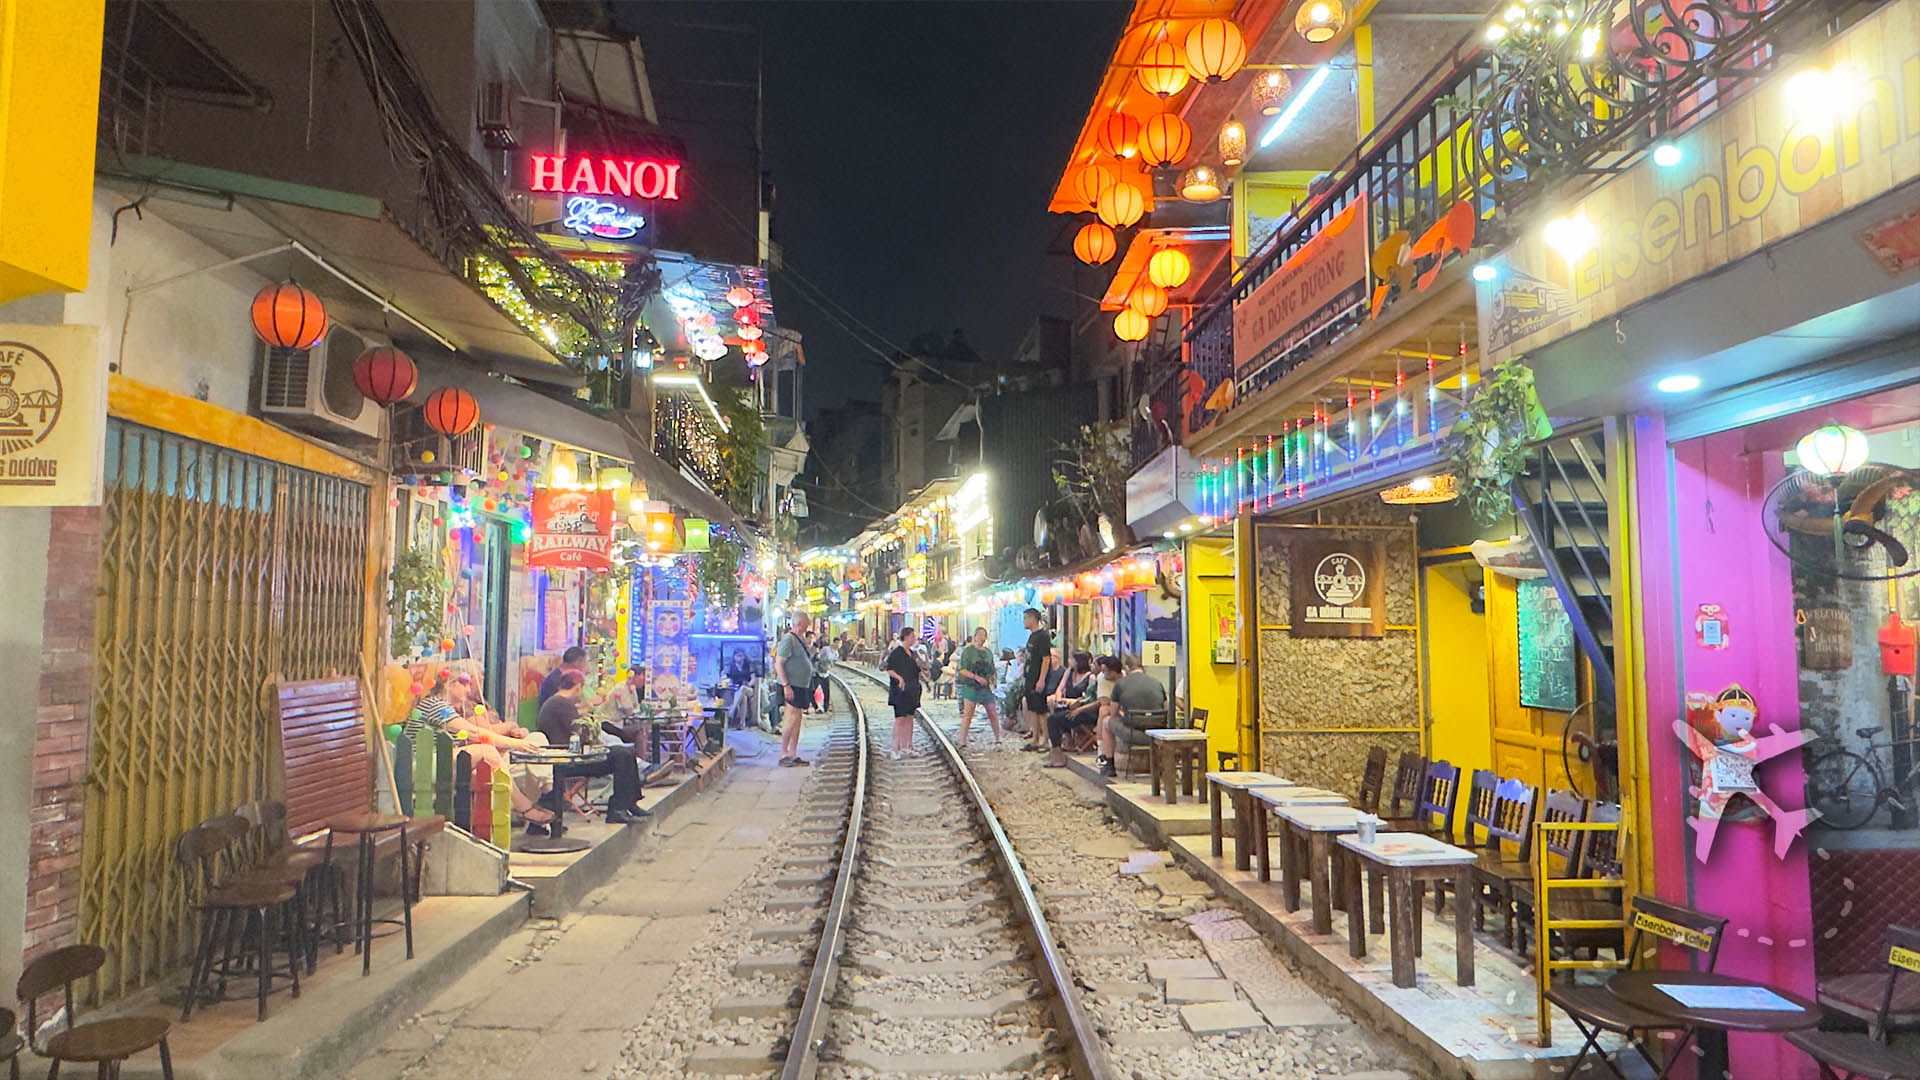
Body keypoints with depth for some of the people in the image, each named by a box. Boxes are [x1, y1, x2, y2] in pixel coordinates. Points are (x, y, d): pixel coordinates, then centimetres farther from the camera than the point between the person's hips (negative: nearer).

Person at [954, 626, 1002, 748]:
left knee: (993, 714, 7)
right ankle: (962, 742, -6)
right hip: (970, 687, -5)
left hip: (985, 687, 5)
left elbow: (992, 671, 22)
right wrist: (976, 677, -19)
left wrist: (993, 682, 4)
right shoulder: (967, 651, -2)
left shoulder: (988, 652, 15)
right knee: (968, 715, -9)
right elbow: (962, 669, -9)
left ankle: (998, 739, 20)